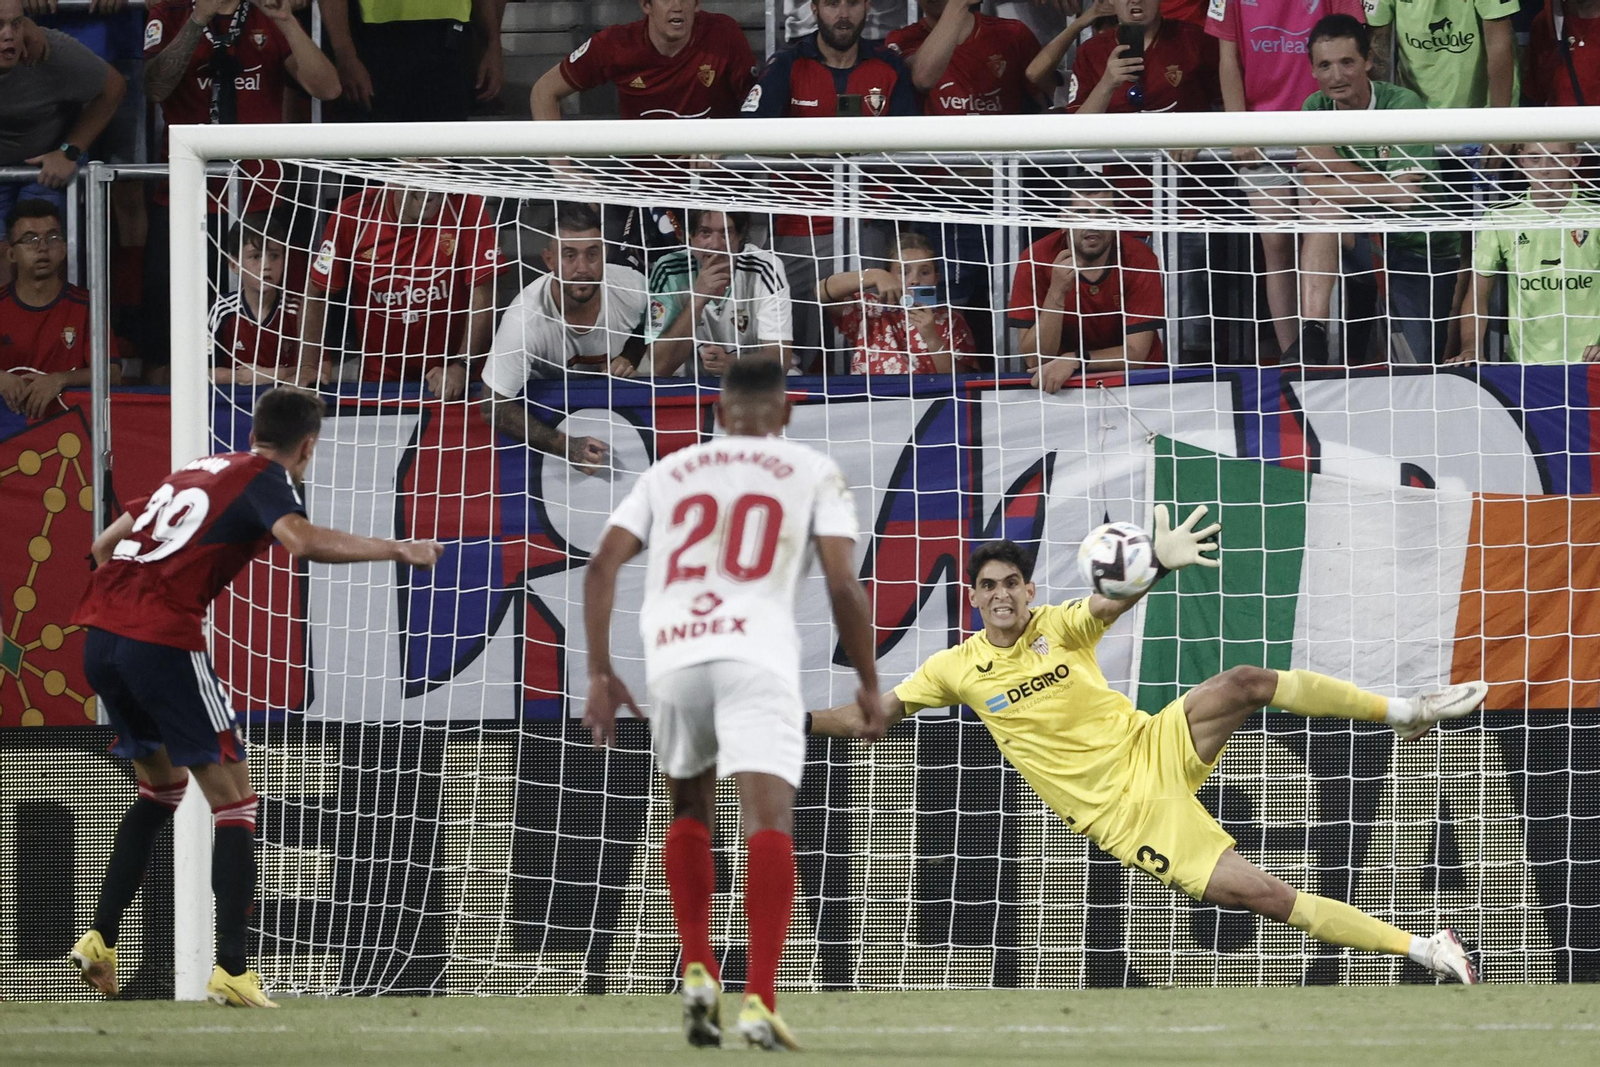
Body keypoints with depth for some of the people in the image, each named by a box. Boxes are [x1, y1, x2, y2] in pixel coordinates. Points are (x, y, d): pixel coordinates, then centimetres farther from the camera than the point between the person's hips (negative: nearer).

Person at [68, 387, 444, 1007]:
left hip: (100, 635, 8)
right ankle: (231, 970, -12)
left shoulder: (197, 470, 24)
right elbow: (302, 541, -20)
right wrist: (398, 551, -11)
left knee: (161, 788, 26)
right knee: (233, 799, -1)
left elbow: (104, 545, 28)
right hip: (164, 642, -8)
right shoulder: (268, 480, 2)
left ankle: (99, 940, 20)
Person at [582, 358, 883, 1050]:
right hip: (757, 656, -3)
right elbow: (842, 584, 3)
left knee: (691, 811, 24)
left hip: (672, 655, 3)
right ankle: (759, 1000, -24)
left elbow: (602, 568, 12)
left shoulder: (670, 472, 23)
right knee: (769, 818, -10)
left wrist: (600, 673, 15)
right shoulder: (813, 474, 15)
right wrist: (868, 682, 12)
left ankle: (697, 971, 11)